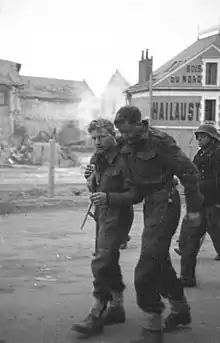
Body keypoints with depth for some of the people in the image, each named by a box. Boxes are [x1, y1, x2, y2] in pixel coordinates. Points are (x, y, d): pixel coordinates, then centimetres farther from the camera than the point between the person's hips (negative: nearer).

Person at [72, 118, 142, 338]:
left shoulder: (123, 161, -18)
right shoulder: (99, 159, 9)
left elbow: (136, 195, -20)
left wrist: (108, 197, -30)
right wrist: (93, 181, 1)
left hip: (117, 217, -9)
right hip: (103, 216, 9)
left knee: (100, 264, -13)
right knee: (109, 263, 17)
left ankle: (96, 316, -7)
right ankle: (116, 307, 30)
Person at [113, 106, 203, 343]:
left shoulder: (159, 141, -18)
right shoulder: (128, 145, 5)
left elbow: (188, 171, -16)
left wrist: (193, 208, -13)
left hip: (165, 203, -9)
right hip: (150, 204, 9)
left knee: (147, 268, -11)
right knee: (160, 261, 19)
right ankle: (180, 310, 38)